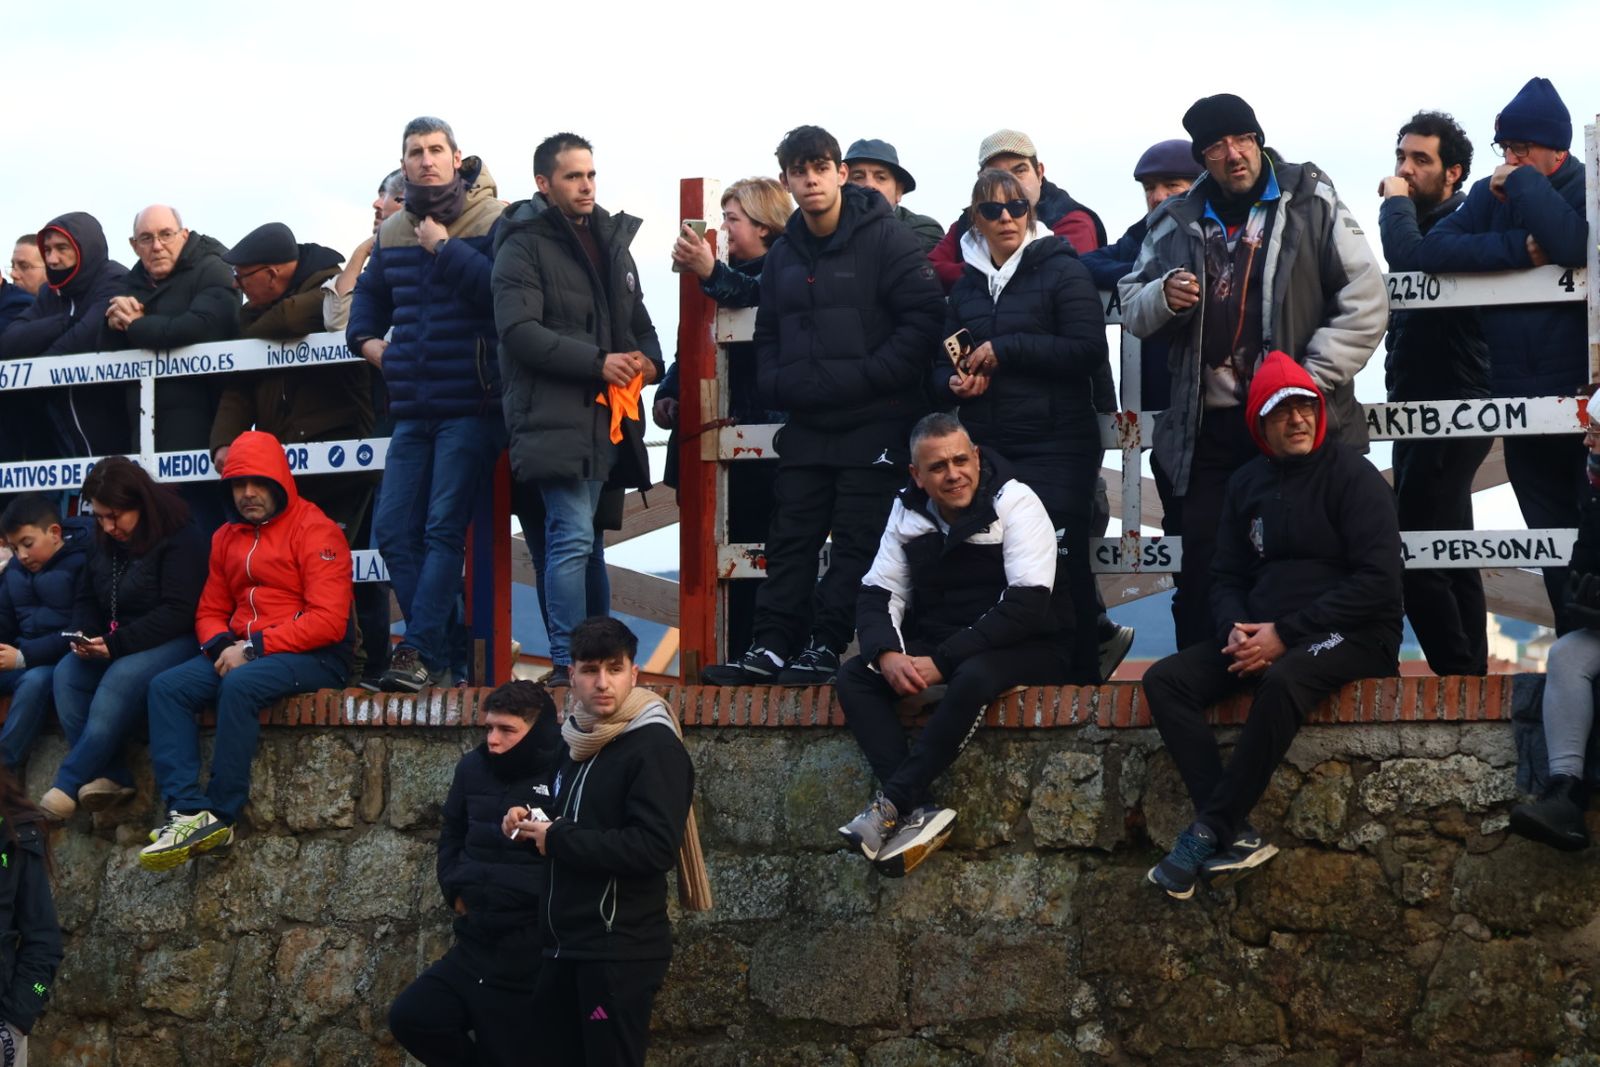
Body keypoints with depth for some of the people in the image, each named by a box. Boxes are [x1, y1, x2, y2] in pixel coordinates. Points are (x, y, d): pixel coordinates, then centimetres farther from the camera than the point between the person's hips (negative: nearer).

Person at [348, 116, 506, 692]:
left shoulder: (494, 220, -5)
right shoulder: (393, 233, 15)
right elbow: (370, 292, 34)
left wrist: (444, 248, -17)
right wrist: (365, 337, 16)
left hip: (472, 404, -7)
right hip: (413, 408, 7)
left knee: (444, 529, -11)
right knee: (393, 529, 4)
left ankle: (421, 651, -10)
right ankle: (441, 649, 10)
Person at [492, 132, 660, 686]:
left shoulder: (611, 240, 19)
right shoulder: (523, 246, -4)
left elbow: (637, 318, 27)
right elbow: (520, 331, -14)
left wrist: (648, 358, 4)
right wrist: (598, 363, -18)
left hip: (606, 414, 7)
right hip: (553, 416, -7)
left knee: (581, 538, 12)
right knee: (573, 536, -13)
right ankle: (569, 662, -12)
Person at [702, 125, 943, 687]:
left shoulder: (885, 239, -7)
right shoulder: (783, 256, 14)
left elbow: (922, 318, -13)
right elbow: (767, 335, 23)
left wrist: (867, 378, -18)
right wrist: (776, 383, 4)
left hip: (874, 423, -6)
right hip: (807, 424, 6)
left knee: (857, 539, -4)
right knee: (791, 539, 4)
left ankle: (826, 645, -1)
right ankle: (771, 647, 5)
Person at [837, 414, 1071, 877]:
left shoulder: (1015, 503, -15)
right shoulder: (908, 512, 2)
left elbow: (1028, 606, -23)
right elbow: (878, 593, 2)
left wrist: (942, 661, -28)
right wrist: (887, 653, -22)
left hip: (1024, 647, -6)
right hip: (937, 644, 6)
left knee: (972, 678, -38)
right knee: (854, 677, -17)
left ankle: (891, 804, -31)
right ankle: (919, 812, -31)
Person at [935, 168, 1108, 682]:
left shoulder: (1062, 270, 1)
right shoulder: (966, 285, 18)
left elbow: (1088, 351, -10)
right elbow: (942, 368, 22)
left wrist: (1005, 350, -11)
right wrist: (954, 383, -2)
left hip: (1054, 447, -5)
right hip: (985, 448, 5)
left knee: (1061, 566, -9)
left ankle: (1081, 676, -2)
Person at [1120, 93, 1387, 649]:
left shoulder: (1312, 203, 1)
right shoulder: (1179, 224, 11)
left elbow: (1365, 302, -2)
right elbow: (1131, 310, 18)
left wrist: (1312, 380, -10)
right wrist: (1163, 297, -5)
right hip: (1208, 430, 3)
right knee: (1202, 581, 5)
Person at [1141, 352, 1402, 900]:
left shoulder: (1352, 475, -6)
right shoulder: (1247, 484, 12)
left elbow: (1378, 582, -14)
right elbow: (1229, 579, 14)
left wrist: (1285, 634, -19)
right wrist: (1234, 630, -10)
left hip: (1354, 634, -7)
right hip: (1263, 631, 7)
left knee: (1282, 680, -38)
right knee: (1164, 680, -15)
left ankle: (1209, 832, -27)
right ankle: (1236, 837, -27)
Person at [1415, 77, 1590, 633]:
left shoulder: (1583, 189, -4)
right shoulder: (1489, 196, 9)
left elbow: (1578, 245, -26)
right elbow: (1431, 251, -6)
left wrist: (1526, 186, -15)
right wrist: (1519, 249, -14)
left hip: (1581, 396, -5)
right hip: (1521, 400, 5)